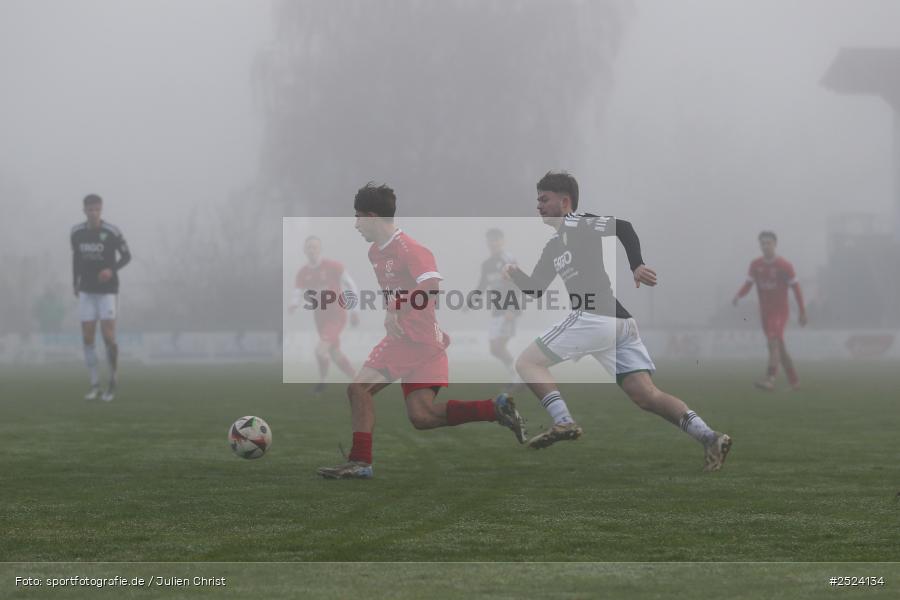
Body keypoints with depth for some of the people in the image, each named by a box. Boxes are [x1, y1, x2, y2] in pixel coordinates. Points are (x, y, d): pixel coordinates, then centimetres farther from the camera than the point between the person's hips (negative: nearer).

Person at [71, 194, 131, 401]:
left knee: (108, 337, -9)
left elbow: (127, 256, -3)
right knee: (87, 338, -1)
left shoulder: (112, 232, -12)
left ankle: (113, 378, 13)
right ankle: (95, 384, 10)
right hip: (87, 291, 3)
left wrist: (112, 270, -21)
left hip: (108, 291, -3)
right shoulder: (76, 233, -1)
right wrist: (75, 283, 15)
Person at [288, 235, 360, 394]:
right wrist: (293, 305, -25)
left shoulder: (333, 267, -13)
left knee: (321, 349, -21)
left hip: (337, 316, -6)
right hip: (320, 318, 6)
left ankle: (322, 381, 1)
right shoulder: (302, 274, -1)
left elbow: (351, 287, -4)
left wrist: (354, 311, -3)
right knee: (335, 354, 14)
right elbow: (298, 295, -1)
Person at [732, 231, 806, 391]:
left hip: (780, 311, -5)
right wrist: (738, 295, -17)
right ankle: (794, 381, 21)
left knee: (774, 342, -23)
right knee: (779, 348, 11)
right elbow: (748, 284, 6)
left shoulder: (784, 266, -8)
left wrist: (802, 313, -2)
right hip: (765, 312, 5)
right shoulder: (755, 265, 4)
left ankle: (770, 379, -34)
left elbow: (796, 289, -3)